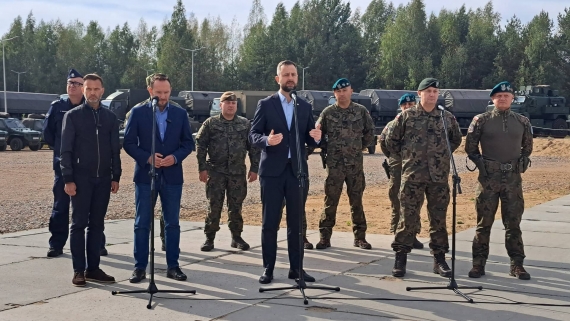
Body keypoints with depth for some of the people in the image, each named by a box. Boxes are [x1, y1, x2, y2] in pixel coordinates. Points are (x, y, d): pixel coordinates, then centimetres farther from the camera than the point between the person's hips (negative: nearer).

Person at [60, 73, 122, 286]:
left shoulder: (110, 117, 8)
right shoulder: (73, 116, -1)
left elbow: (115, 150, 10)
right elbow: (66, 150, -4)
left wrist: (116, 177, 5)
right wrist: (68, 179, -10)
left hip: (103, 179, 3)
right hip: (81, 178, -3)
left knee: (97, 224, 7)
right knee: (79, 223, 0)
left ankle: (93, 268, 13)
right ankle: (78, 270, 4)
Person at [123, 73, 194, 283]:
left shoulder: (180, 114, 7)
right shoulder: (138, 112, 0)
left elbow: (188, 143, 7)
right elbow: (128, 142, -1)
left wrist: (175, 157, -11)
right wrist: (147, 157, -15)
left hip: (172, 175, 2)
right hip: (145, 175, -2)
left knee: (172, 224, 7)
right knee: (142, 224, 1)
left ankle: (173, 266, 14)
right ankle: (140, 267, 8)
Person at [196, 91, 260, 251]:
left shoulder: (245, 124, 6)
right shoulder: (210, 123, 2)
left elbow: (254, 147, 7)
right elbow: (200, 145, 1)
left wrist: (254, 168, 1)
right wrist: (202, 168, -6)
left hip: (238, 172, 1)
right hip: (215, 171, -1)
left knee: (236, 206, 6)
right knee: (214, 205, 1)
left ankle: (236, 237, 17)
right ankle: (209, 238, 9)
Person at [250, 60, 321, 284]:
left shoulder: (305, 107, 11)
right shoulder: (265, 104, 1)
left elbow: (310, 141, 9)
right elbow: (253, 135, -4)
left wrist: (316, 138, -14)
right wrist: (267, 140, -25)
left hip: (297, 170, 3)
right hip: (272, 171, -3)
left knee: (297, 222, 7)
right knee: (270, 223, 1)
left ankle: (296, 268, 15)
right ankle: (268, 269, 9)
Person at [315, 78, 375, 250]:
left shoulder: (361, 111, 3)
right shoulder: (328, 112, 1)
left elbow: (369, 133, 12)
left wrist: (358, 147, 9)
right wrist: (327, 147, 2)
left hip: (356, 164, 1)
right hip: (334, 164, -1)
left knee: (356, 201, 8)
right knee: (330, 201, 0)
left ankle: (360, 237, 16)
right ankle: (325, 236, 7)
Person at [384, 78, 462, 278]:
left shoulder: (447, 117, 7)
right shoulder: (406, 116, 1)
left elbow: (456, 139, 21)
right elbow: (391, 140, 8)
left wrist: (442, 155, 13)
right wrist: (406, 156, 8)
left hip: (439, 177, 2)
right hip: (412, 176, -2)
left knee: (438, 218, 7)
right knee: (407, 218, 0)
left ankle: (439, 259, 17)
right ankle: (400, 258, 9)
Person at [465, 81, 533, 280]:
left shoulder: (522, 122, 7)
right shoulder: (481, 120, 0)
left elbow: (527, 148, 17)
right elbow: (470, 148, 5)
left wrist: (520, 164, 6)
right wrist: (482, 163, -2)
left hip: (513, 178, 2)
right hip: (488, 178, -2)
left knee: (513, 224, 7)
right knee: (484, 223, 3)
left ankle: (517, 265, 15)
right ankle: (478, 264, 11)